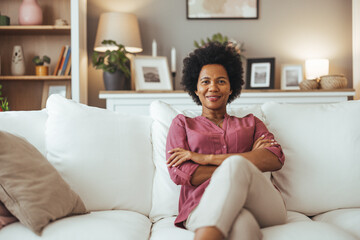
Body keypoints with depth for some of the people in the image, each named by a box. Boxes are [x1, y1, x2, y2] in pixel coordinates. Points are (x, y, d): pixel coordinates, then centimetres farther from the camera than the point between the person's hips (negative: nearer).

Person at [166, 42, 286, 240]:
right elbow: (179, 173, 4)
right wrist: (250, 159, 2)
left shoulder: (250, 122, 27)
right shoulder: (182, 123, 24)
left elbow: (275, 159, 4)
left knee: (235, 164, -35)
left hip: (261, 206, 3)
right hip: (204, 206, -2)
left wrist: (205, 158, -4)